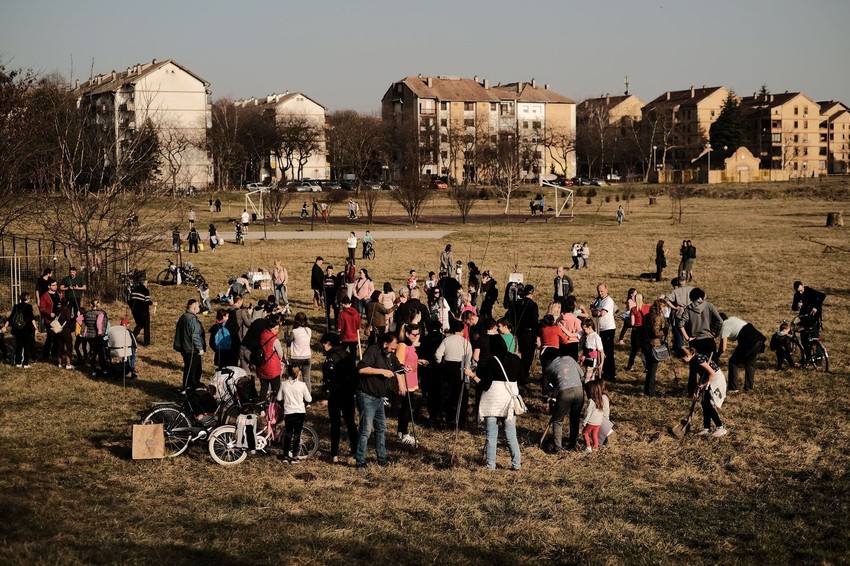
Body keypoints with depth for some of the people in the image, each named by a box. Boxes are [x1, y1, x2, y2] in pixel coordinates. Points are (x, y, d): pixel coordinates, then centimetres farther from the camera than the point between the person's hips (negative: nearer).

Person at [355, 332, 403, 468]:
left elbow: (397, 367, 28)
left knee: (381, 428, 17)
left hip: (379, 398, 9)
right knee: (366, 430, -7)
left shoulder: (390, 355, 10)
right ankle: (360, 461, 0)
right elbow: (361, 369, -31)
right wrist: (382, 371, -27)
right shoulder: (373, 351, -18)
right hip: (367, 397, -9)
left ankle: (382, 457, 29)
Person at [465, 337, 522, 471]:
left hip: (492, 402, -4)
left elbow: (485, 385, -13)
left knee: (491, 436, 2)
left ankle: (491, 466, 3)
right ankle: (517, 464, 10)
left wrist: (472, 375, -7)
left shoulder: (491, 362, -11)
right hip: (510, 402, 4)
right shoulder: (515, 359, 2)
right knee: (511, 435, 11)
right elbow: (521, 378, 13)